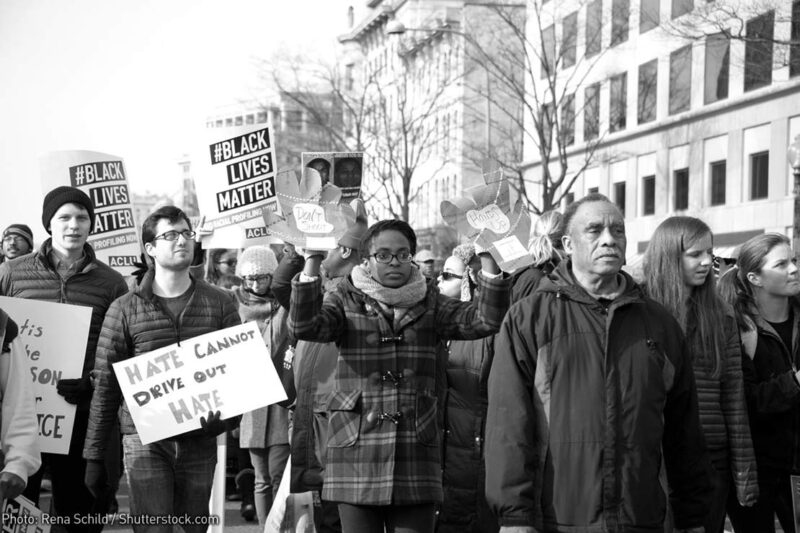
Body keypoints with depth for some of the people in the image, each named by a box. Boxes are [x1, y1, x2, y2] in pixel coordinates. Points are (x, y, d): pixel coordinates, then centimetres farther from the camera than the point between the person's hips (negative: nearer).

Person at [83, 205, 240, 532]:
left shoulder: (219, 304, 6)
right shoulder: (125, 309, 2)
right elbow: (106, 386, 3)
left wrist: (224, 410, -13)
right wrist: (93, 456, 1)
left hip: (200, 440, 2)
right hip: (145, 439, -2)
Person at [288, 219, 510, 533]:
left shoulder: (428, 304, 10)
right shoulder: (346, 302, 4)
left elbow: (485, 320, -2)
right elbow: (304, 327, -14)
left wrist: (487, 256, -13)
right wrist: (313, 260, -23)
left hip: (416, 457, 2)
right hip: (357, 456, -1)